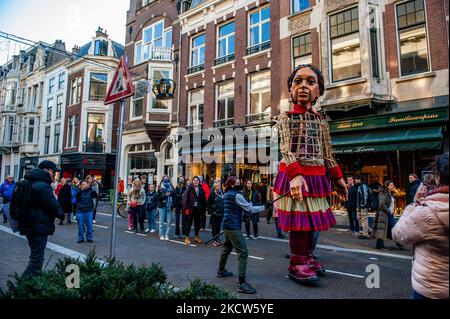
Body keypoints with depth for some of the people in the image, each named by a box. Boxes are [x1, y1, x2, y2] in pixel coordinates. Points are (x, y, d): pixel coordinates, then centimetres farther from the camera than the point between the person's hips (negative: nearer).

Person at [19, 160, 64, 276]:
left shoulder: (32, 183, 12)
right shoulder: (42, 186, -21)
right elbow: (53, 206, -20)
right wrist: (61, 214, 0)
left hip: (29, 226, 11)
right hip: (39, 226, -11)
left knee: (36, 255, 21)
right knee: (37, 258, -3)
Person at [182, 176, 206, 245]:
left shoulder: (201, 189, 6)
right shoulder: (189, 188, -7)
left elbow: (203, 200, 8)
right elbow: (185, 198, -11)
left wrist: (203, 209, 3)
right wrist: (186, 208, -16)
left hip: (198, 209, 4)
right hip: (191, 209, -4)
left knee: (197, 223, 13)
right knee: (189, 223, 2)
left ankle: (196, 237, 27)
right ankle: (187, 237, 13)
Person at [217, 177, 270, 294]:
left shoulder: (226, 195, 13)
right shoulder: (237, 195, -14)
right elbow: (250, 209, -14)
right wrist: (264, 207, -7)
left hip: (227, 226, 10)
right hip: (233, 227, -10)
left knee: (227, 248, 26)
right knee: (243, 252, -10)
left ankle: (221, 270, 42)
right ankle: (241, 283, -12)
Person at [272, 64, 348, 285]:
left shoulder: (321, 120, 12)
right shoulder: (286, 117, -2)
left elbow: (327, 153, 14)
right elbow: (286, 150, -15)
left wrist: (337, 178, 10)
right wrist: (295, 175, -29)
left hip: (316, 177, 5)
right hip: (294, 176, -5)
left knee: (313, 219, 13)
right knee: (299, 221, -3)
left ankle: (308, 258, 31)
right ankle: (296, 264, 12)